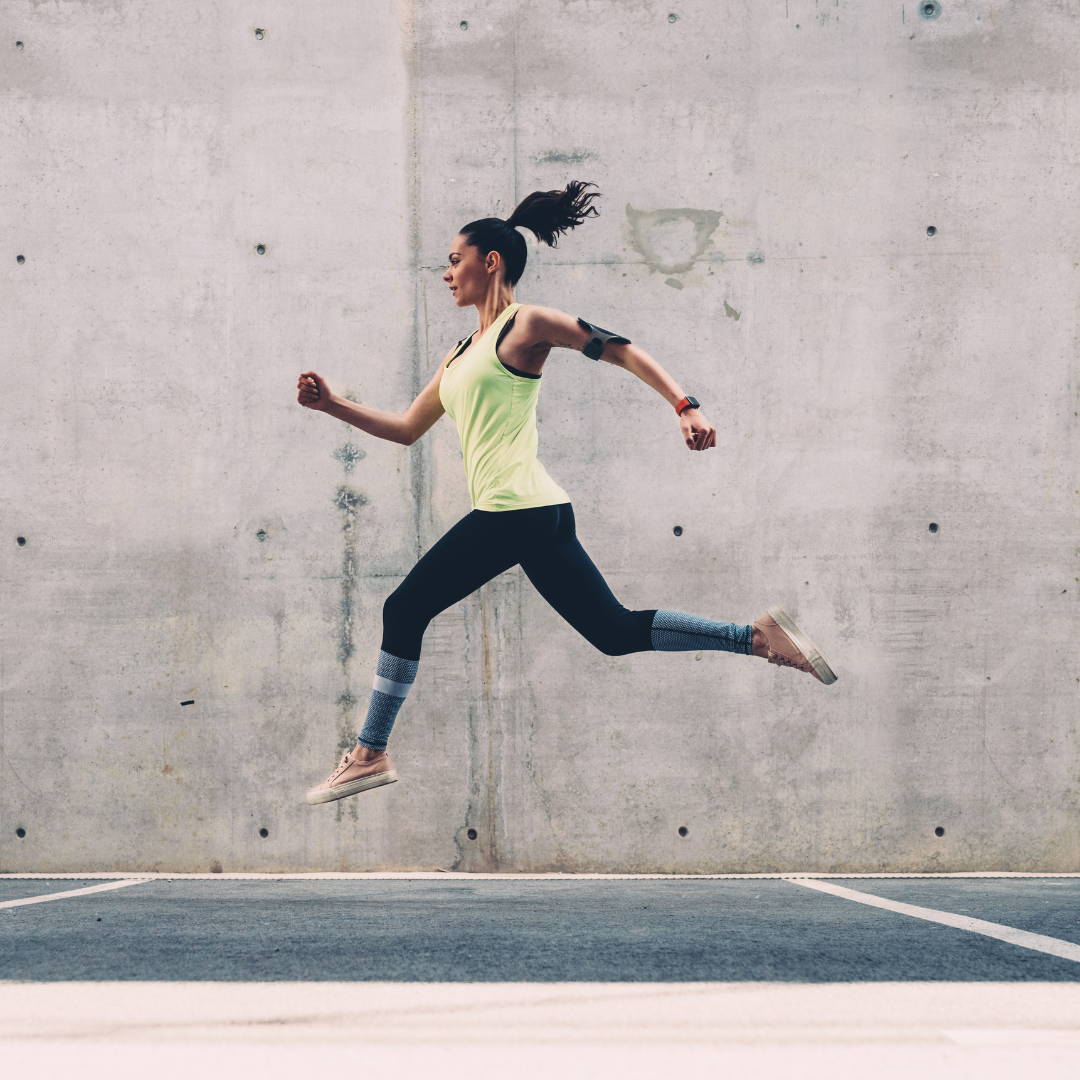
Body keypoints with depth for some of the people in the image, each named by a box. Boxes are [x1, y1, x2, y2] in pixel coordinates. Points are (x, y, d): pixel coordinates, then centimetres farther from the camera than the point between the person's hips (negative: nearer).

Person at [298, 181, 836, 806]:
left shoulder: (525, 324, -1)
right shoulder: (460, 356, 24)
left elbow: (620, 350, -7)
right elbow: (406, 429, 29)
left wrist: (685, 407, -19)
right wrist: (332, 405, 21)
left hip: (515, 508, -9)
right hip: (534, 514, 9)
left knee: (405, 610, -3)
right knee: (616, 631, 8)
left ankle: (370, 756, 2)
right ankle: (761, 636, 5)